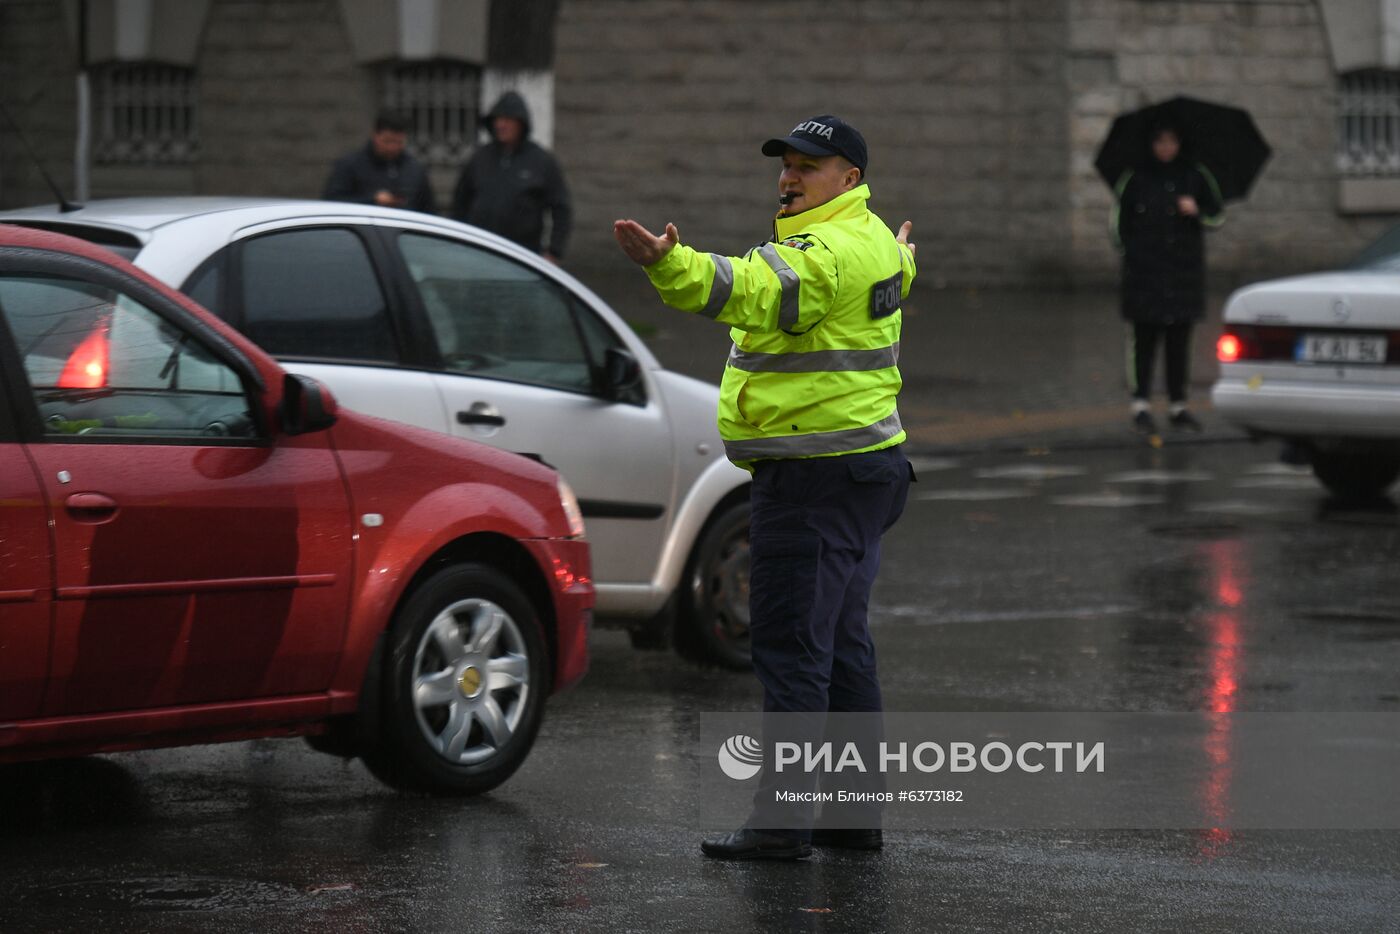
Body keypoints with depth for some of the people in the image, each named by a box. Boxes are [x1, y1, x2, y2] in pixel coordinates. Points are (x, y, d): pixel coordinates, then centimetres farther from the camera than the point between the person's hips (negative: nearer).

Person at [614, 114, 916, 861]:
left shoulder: (829, 250, -17)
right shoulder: (871, 245, 15)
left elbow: (753, 292, -36)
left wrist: (671, 266, -50)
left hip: (815, 475, -11)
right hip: (864, 459, 11)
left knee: (790, 644, -10)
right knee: (841, 641, 15)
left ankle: (782, 820, -11)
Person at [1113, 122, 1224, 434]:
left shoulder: (1195, 176, 8)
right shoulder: (1135, 178, 3)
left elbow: (1218, 215, 12)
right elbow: (1119, 221, 8)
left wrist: (1197, 211, -8)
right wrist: (1131, 249, -2)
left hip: (1185, 269, 2)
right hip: (1145, 272, -2)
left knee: (1179, 341, 5)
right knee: (1144, 338, -7)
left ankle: (1178, 406, 11)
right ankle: (1141, 405, -6)